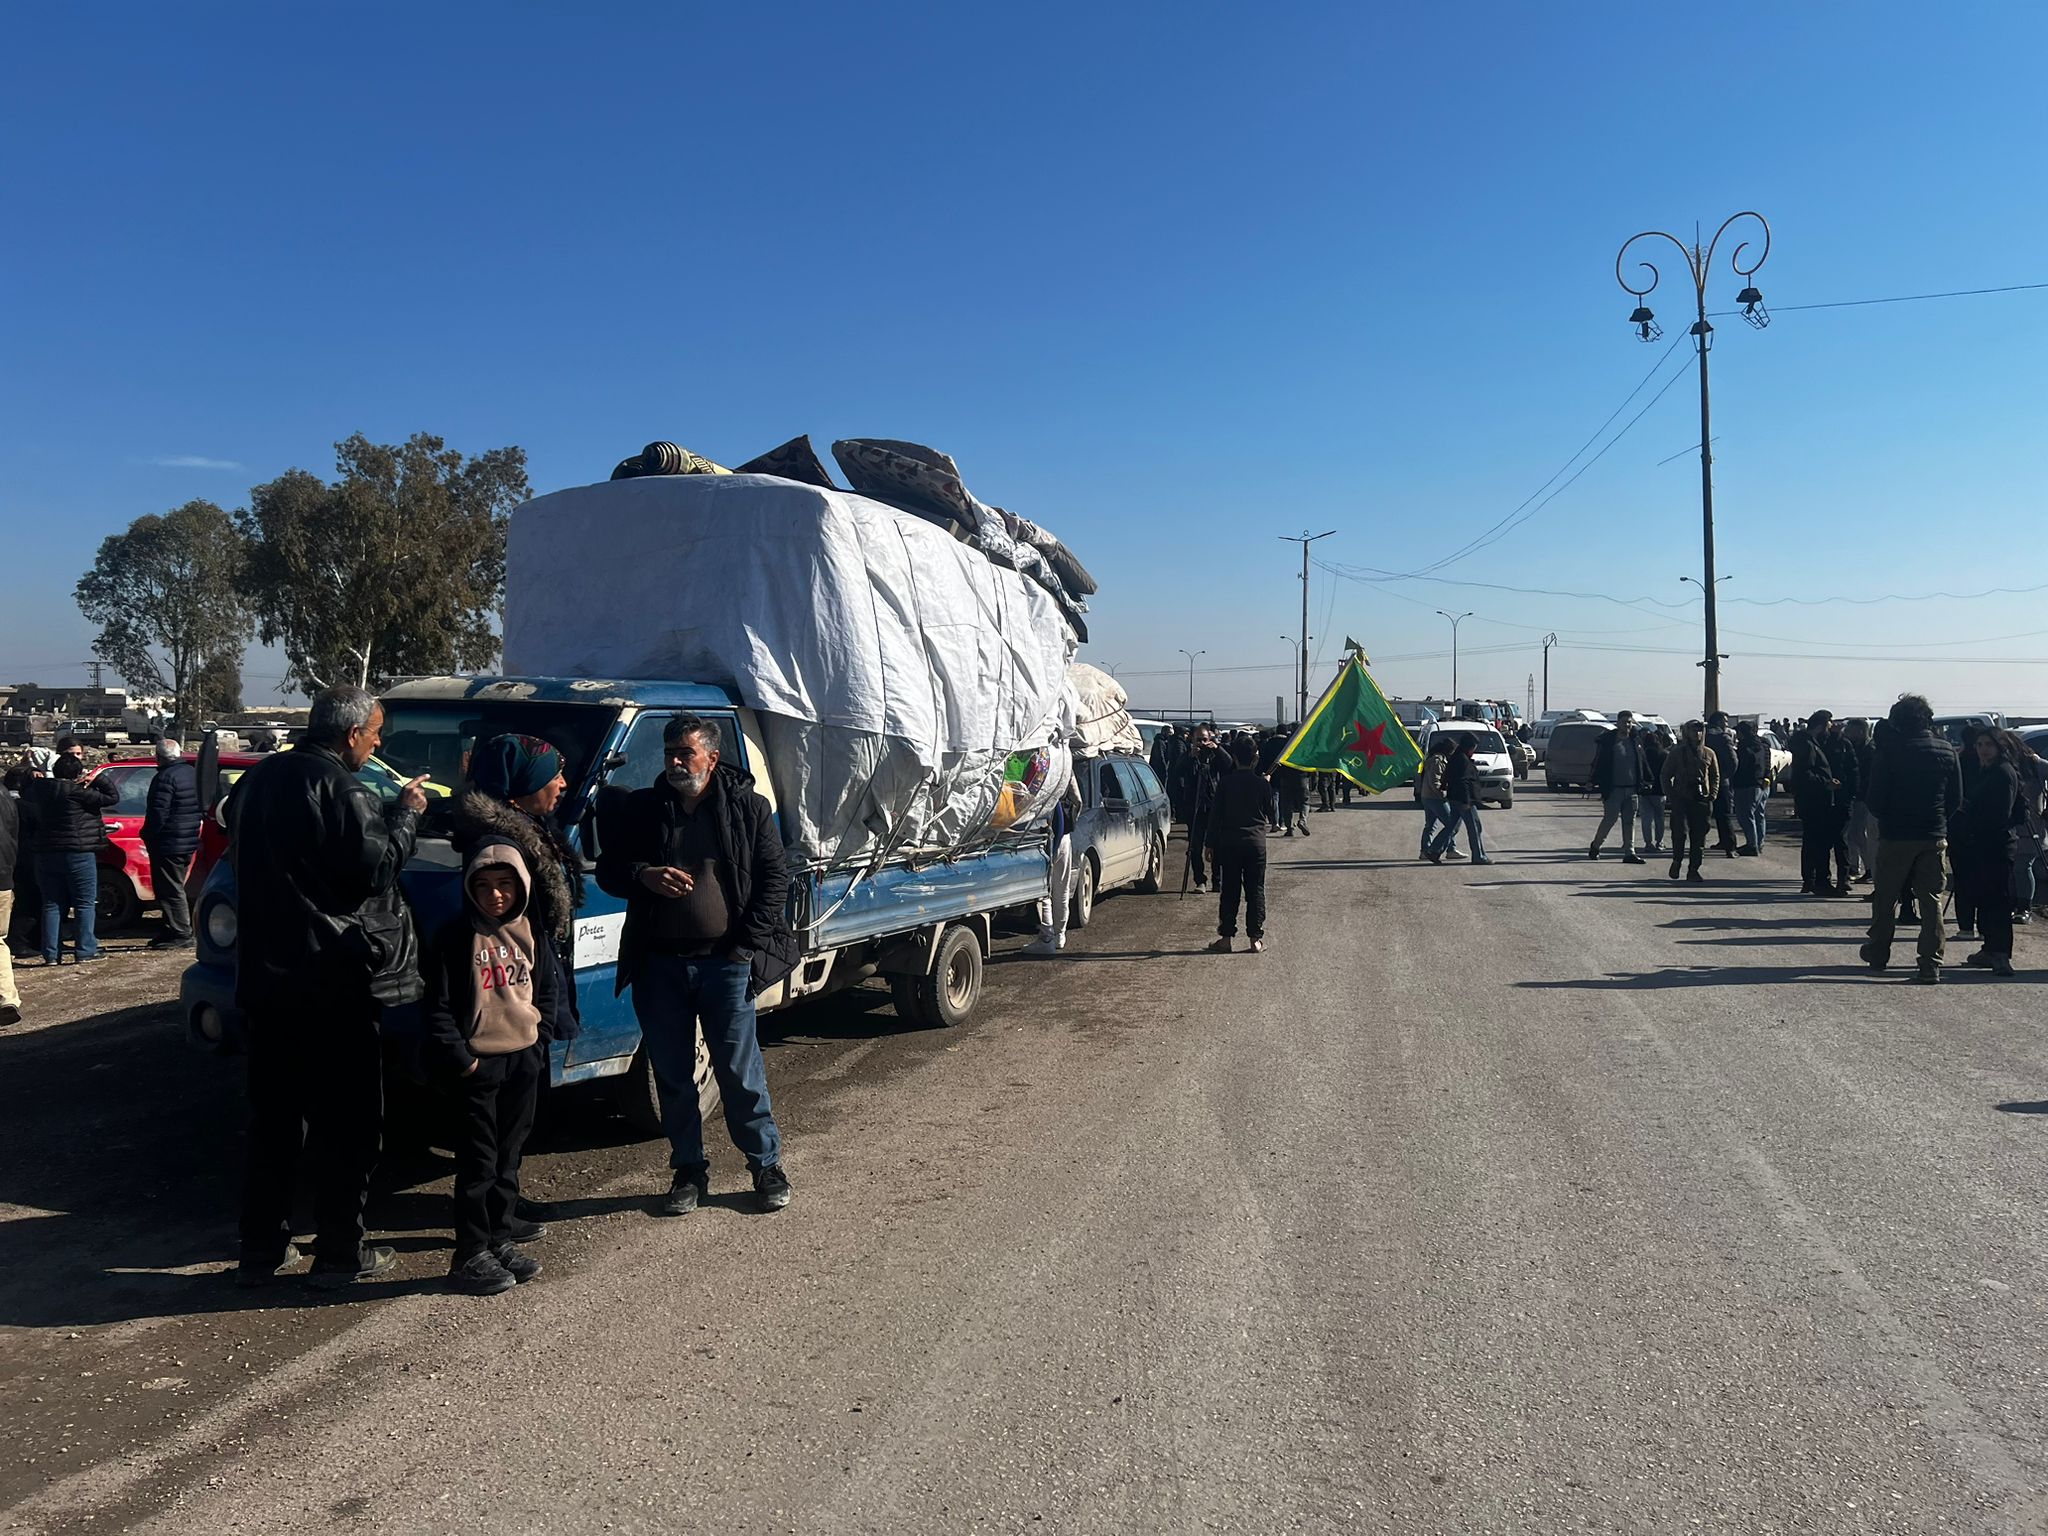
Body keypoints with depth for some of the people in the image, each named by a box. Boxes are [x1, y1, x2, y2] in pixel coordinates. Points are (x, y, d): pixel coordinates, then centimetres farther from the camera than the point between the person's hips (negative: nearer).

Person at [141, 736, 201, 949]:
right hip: (190, 842, 9)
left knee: (170, 890, -4)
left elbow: (158, 813, -20)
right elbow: (199, 808, 19)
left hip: (168, 844, -9)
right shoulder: (193, 773, 10)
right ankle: (174, 931, 22)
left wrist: (148, 835, -9)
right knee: (176, 888, 17)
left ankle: (181, 934, -4)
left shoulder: (166, 777, -18)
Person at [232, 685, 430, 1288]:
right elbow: (374, 869, -18)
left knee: (273, 1115, 16)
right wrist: (405, 814, -4)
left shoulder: (257, 780, 11)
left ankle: (261, 1248, 22)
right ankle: (340, 1254, 9)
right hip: (335, 978, -8)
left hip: (266, 973, 8)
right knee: (348, 1122, 3)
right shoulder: (338, 789, -16)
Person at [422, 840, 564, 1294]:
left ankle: (501, 1240, 25)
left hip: (524, 1061, 5)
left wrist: (542, 1036, 4)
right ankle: (471, 1255, 7)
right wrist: (459, 1057, -12)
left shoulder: (530, 932, 5)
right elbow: (436, 1006, -9)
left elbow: (549, 985, 15)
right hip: (477, 1064, -5)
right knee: (478, 1163, -1)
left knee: (508, 1157, 14)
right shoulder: (455, 936, -9)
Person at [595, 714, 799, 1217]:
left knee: (741, 1072, 3)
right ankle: (689, 1172, 24)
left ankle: (767, 1166, 19)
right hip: (659, 964, 3)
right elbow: (608, 871, 9)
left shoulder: (748, 807, -1)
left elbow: (775, 877, 1)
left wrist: (747, 943, -7)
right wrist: (644, 875, -13)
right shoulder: (641, 809, 6)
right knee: (672, 1075, 11)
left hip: (725, 962, -3)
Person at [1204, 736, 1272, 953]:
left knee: (1229, 891, 5)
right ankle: (1256, 938, 7)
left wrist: (1210, 842, 3)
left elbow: (1216, 813, -3)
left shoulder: (1225, 782, -4)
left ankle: (1226, 937, 5)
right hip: (1255, 842, 0)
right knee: (1255, 891, 6)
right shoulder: (1261, 783, -2)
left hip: (1229, 843, 0)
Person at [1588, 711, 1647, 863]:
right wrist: (1594, 782, -10)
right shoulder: (1607, 740, -6)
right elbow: (1598, 763, -6)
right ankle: (1595, 846, 19)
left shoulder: (1636, 741, 9)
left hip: (1632, 789, 5)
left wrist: (1647, 779, 14)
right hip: (1613, 789, -5)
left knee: (1629, 822, 6)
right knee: (1609, 819, 0)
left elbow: (1643, 763, 16)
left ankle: (1629, 853, 8)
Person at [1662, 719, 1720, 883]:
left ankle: (1693, 869, 9)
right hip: (1681, 800, -3)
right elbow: (1666, 775, 5)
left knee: (1699, 836, 2)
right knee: (1680, 832, -13)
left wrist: (1712, 795, 4)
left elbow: (1716, 777, 18)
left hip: (1702, 800, 3)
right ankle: (1677, 861, 10)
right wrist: (1670, 796, -4)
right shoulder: (1677, 752, 3)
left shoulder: (1709, 754, 10)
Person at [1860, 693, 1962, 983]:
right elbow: (1956, 798, 7)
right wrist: (1940, 823, 16)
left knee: (1885, 897, 11)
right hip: (1935, 837, 3)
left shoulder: (1890, 750, -10)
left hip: (1896, 836, -3)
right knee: (1931, 900, 5)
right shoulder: (1947, 752, 3)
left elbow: (1875, 797, -9)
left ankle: (1877, 954, 22)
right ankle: (1931, 965, 2)